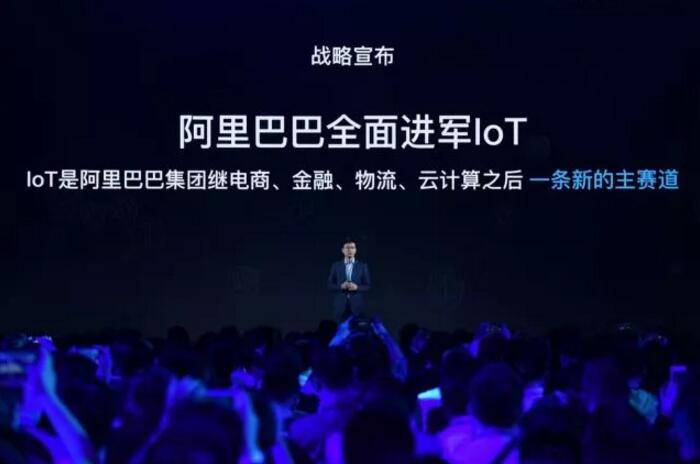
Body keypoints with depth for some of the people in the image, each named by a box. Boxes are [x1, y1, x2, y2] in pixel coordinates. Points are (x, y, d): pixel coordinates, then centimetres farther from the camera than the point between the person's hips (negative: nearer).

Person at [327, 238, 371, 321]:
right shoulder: (336, 266, 9)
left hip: (356, 306, 0)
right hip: (340, 306, 0)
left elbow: (368, 286, 6)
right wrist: (341, 286, -12)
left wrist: (356, 287, -13)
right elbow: (330, 286, 7)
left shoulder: (363, 266, 7)